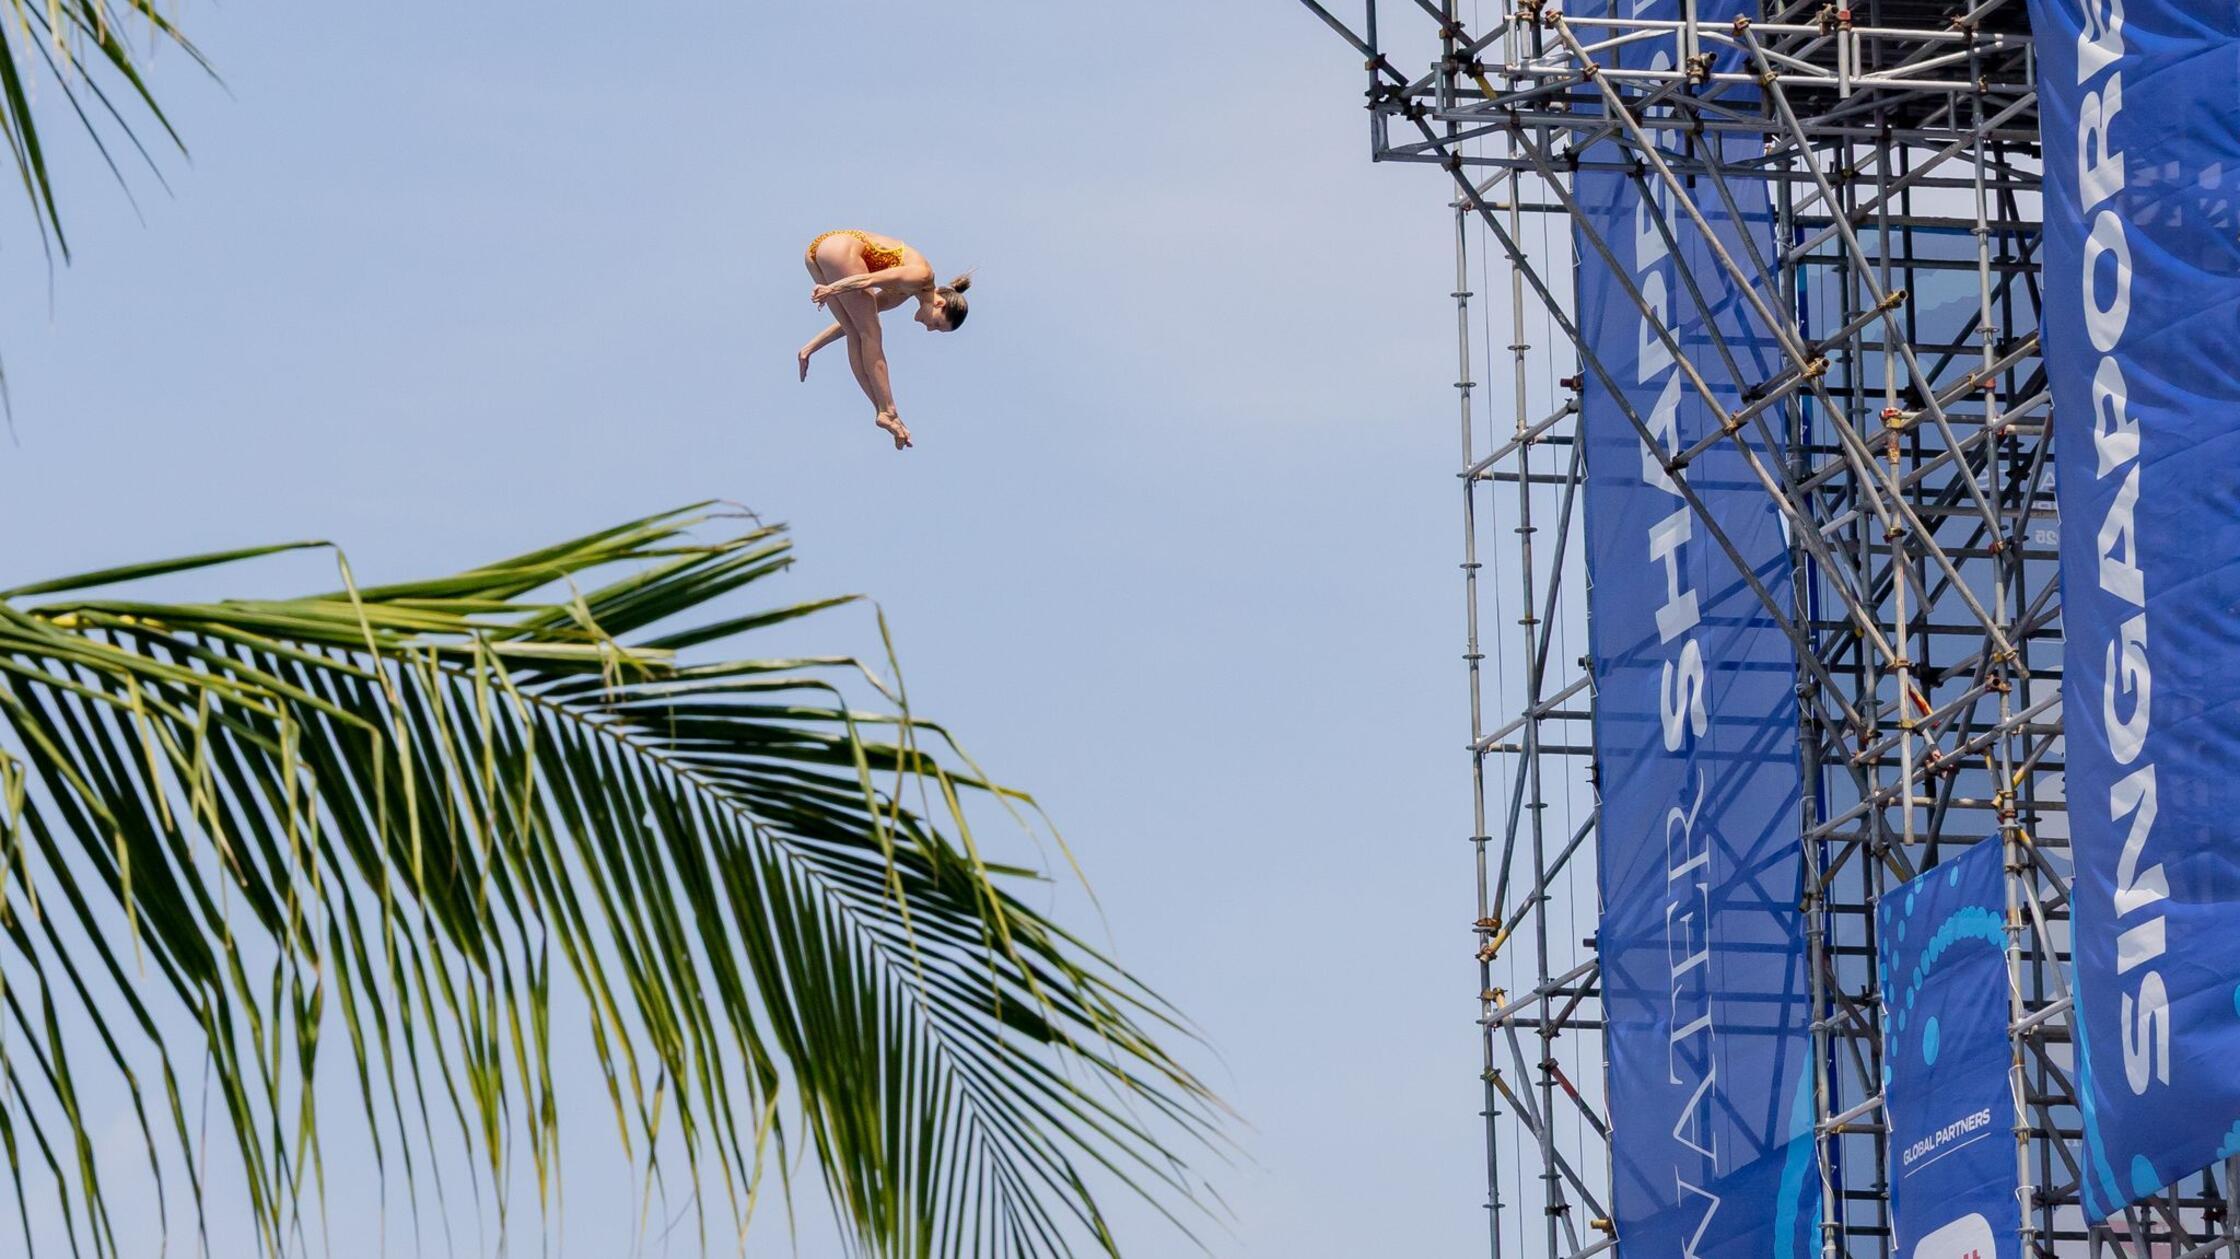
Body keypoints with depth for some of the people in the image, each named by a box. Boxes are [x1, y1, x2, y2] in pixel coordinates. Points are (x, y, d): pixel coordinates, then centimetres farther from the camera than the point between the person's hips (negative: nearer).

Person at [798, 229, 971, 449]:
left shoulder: (903, 292, 24)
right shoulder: (923, 276, -2)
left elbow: (850, 322, 24)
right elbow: (871, 280, -16)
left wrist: (811, 348, 22)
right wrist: (831, 290, -24)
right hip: (842, 248, -9)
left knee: (856, 335, 7)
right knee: (870, 334, -2)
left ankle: (884, 410, 5)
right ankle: (888, 412, -4)